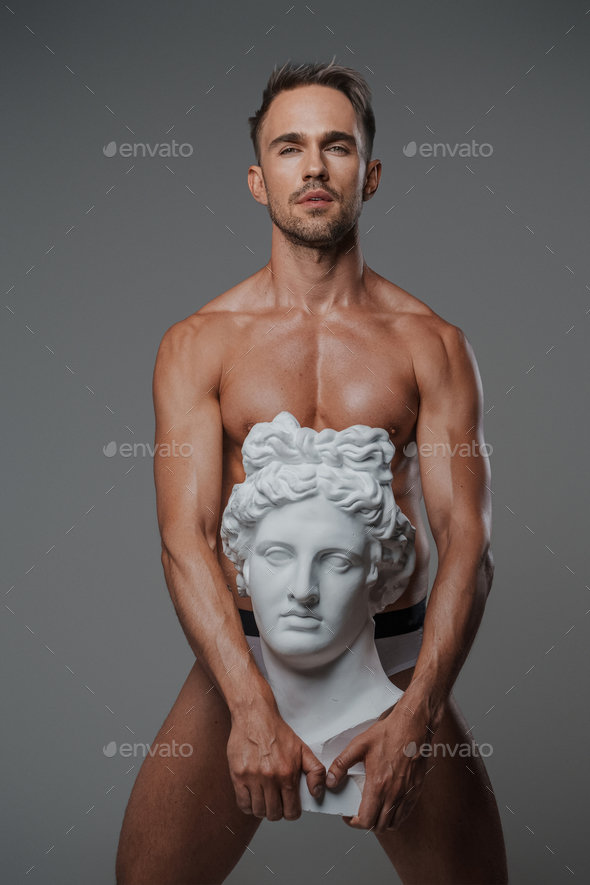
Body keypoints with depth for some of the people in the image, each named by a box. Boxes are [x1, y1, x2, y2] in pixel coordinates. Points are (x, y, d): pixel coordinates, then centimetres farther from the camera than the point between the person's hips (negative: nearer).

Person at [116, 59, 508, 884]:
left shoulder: (432, 344, 1)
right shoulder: (197, 344, 1)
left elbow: (467, 537, -6)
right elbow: (185, 536, -8)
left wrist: (417, 710, -20)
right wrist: (252, 705, -22)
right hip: (241, 657, 0)